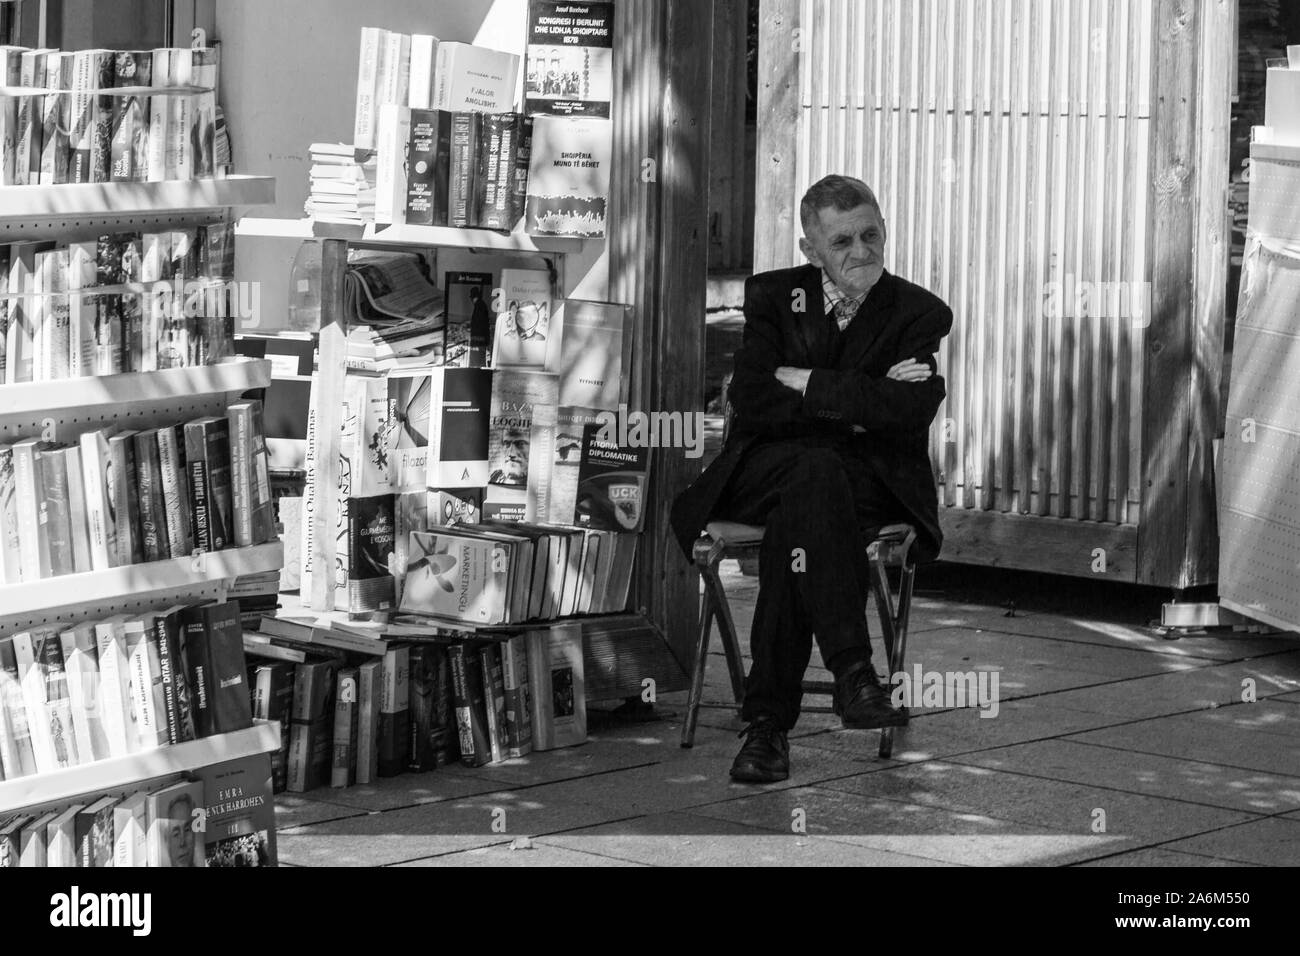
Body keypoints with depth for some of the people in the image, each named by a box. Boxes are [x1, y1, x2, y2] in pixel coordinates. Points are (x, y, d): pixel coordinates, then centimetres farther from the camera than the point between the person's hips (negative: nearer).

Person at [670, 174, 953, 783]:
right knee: (815, 470, -37)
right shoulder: (770, 296, 9)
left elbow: (911, 410, -13)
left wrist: (805, 383, -10)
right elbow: (750, 402, -7)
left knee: (794, 526, -35)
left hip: (871, 481, 0)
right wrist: (855, 404, -13)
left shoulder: (921, 314, 6)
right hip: (763, 472, 0)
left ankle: (767, 721, -38)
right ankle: (850, 669, -46)